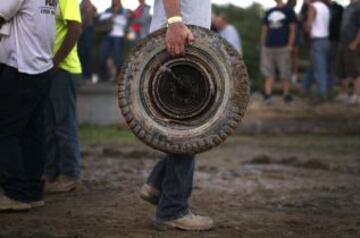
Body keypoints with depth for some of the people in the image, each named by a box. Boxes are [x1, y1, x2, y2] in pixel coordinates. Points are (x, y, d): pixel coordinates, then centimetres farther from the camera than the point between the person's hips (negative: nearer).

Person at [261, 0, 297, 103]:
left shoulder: (289, 11, 4)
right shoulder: (269, 12, 16)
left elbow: (293, 30, -1)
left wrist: (290, 46, -9)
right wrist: (263, 46, 10)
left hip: (283, 48, -4)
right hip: (268, 47, 4)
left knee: (285, 73, -2)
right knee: (268, 73, 2)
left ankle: (286, 95, 5)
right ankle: (267, 95, 1)